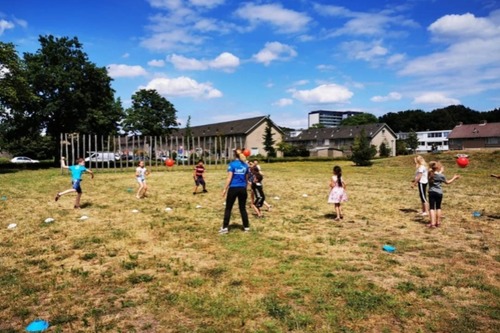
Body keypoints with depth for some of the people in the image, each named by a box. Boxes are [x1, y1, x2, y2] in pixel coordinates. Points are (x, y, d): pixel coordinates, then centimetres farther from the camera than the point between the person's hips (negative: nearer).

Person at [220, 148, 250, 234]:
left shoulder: (232, 164, -7)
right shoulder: (245, 165, 6)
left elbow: (229, 178, -11)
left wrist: (225, 189, -8)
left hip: (233, 188, -4)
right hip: (243, 189, 4)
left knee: (228, 208, 5)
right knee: (243, 208, 12)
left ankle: (225, 227, 6)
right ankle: (246, 227, 16)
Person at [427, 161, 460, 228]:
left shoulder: (430, 174, -2)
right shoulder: (441, 176, -11)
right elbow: (447, 182, 7)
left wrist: (441, 171, 30)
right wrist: (454, 178, 19)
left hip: (431, 192, 1)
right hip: (439, 193, -1)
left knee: (432, 208, 0)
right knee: (438, 207, 15)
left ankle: (432, 223, -8)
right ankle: (438, 222, 23)